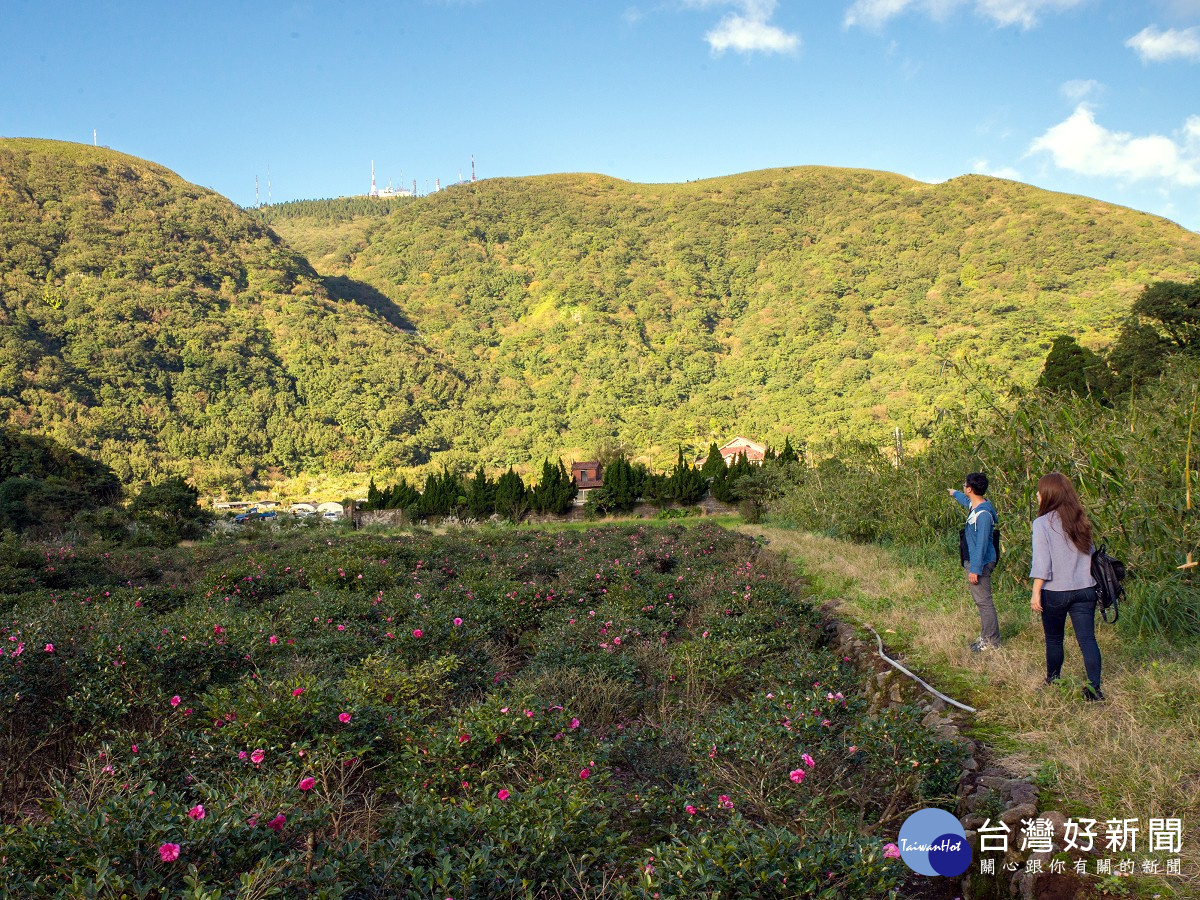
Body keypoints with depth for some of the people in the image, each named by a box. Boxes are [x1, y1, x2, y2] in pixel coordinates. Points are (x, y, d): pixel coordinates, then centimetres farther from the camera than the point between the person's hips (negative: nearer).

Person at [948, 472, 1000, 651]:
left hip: (980, 563, -10)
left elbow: (981, 544, -24)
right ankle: (986, 636, 25)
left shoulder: (983, 514, -24)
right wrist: (954, 493, 54)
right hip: (973, 561, 10)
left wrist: (975, 569, -23)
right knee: (980, 600, 16)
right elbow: (966, 500, 34)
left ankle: (992, 642, 3)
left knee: (984, 601, -4)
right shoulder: (974, 504, 6)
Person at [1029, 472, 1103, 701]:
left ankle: (1052, 681, 26)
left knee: (1054, 639, 13)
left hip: (1055, 591, -4)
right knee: (1087, 638, 3)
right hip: (1085, 589, 4)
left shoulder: (1042, 523, -11)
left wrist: (1035, 592, -11)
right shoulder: (1081, 521, 6)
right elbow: (1089, 553, 14)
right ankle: (1094, 687, -1)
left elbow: (1041, 563, -15)